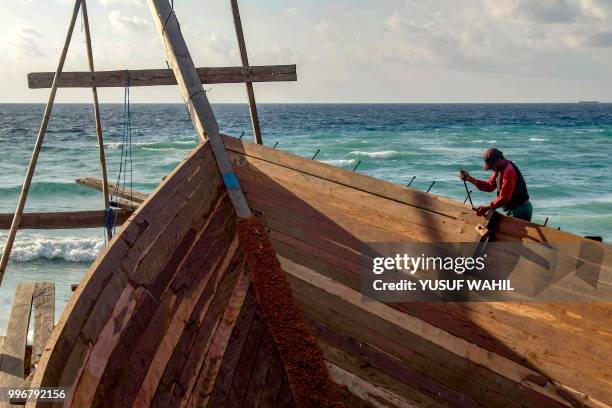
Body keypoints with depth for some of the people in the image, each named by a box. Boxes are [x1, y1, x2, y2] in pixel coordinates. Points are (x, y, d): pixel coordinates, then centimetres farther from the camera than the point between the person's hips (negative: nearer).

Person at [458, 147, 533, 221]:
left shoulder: (509, 171, -25)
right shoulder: (499, 169, 6)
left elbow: (504, 198, -26)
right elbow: (489, 186, 7)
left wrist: (487, 208, -21)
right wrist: (470, 179, -2)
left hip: (520, 211, -10)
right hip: (512, 210, 10)